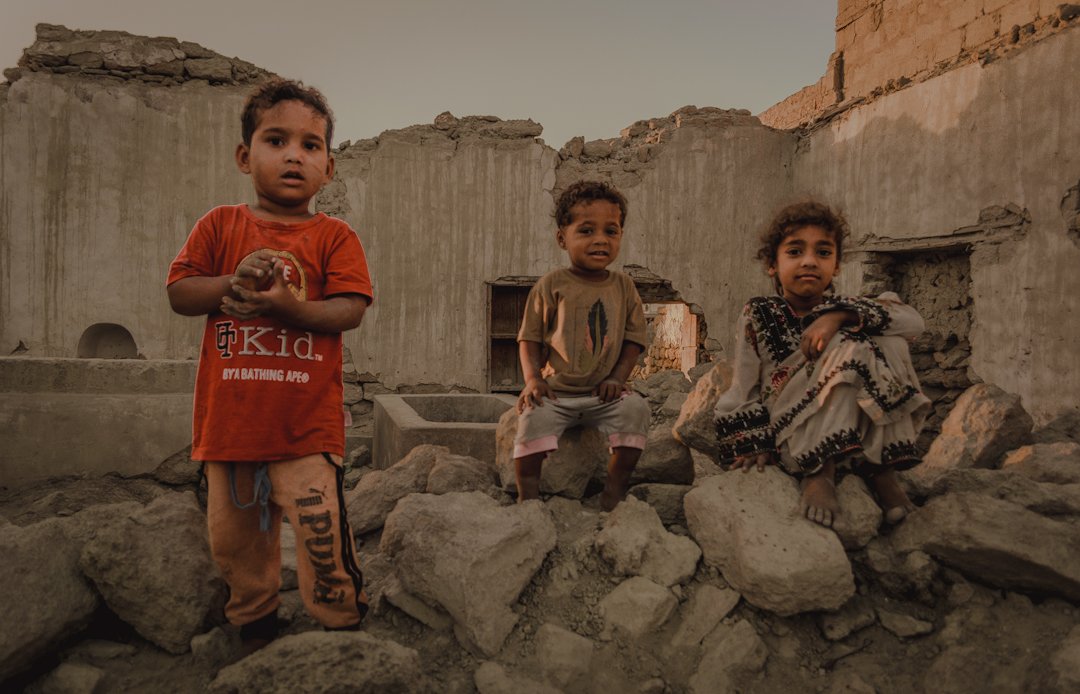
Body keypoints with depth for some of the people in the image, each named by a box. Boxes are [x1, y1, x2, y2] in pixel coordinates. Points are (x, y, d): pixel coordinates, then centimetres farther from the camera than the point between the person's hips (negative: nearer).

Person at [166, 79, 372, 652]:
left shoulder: (334, 236, 0)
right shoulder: (220, 225, 7)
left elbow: (350, 310, -10)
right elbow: (179, 293, 3)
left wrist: (289, 306, -26)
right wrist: (232, 282, -15)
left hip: (306, 423, -3)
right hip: (229, 419, 4)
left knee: (323, 533, -4)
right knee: (233, 536, 17)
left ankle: (342, 632, 20)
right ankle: (255, 627, 41)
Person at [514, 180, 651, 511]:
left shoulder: (623, 287, 6)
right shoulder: (551, 285, -1)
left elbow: (634, 338, 7)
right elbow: (529, 337, 0)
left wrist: (617, 377, -8)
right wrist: (532, 378, -14)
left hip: (603, 394, 2)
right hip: (555, 390, -2)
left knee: (636, 409, -22)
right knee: (534, 417, -28)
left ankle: (614, 490, -8)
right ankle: (527, 496, -11)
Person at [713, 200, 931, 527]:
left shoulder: (841, 309, 6)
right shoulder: (759, 315, -3)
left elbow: (913, 321, -12)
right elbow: (744, 389, -2)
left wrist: (840, 316, -24)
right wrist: (755, 445, -9)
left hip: (854, 435, 4)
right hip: (793, 437, -4)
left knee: (887, 341, -16)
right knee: (850, 348, -25)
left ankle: (881, 465, -13)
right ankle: (819, 472, -24)